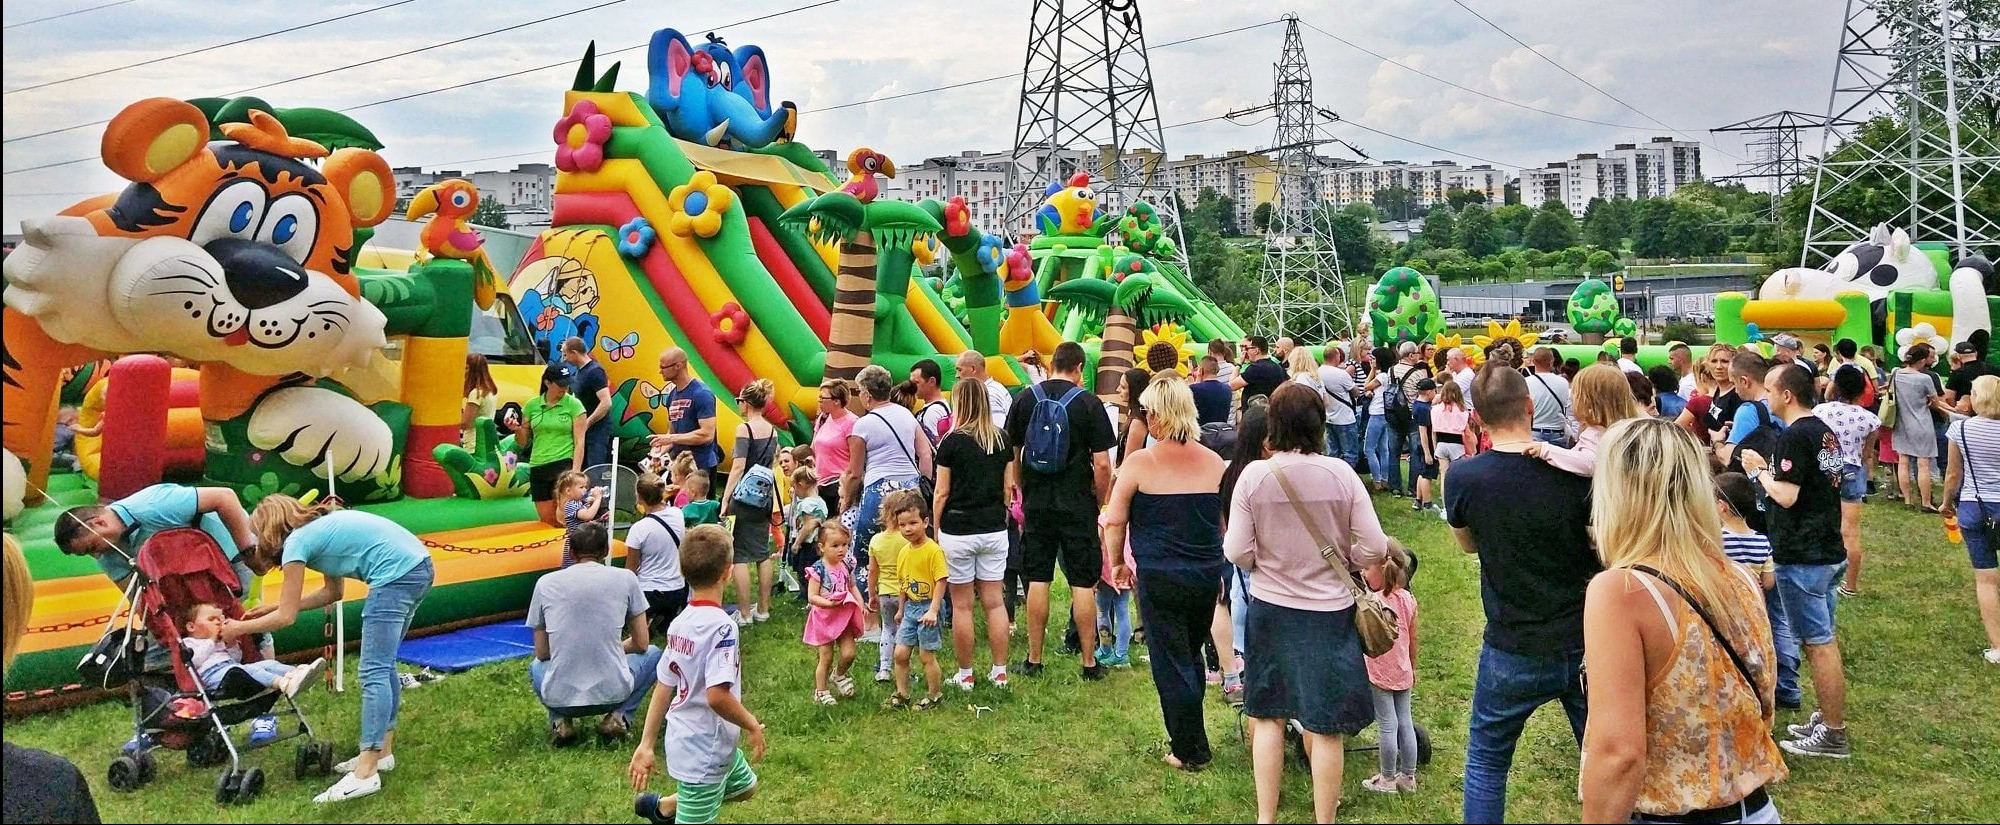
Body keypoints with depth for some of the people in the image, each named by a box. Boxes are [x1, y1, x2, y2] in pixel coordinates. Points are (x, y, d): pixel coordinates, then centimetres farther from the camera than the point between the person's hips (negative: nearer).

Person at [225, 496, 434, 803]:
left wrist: (239, 628, 18)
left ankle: (365, 774, -8)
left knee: (374, 672, -7)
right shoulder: (319, 527, 23)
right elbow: (332, 592, 30)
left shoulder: (296, 542, -1)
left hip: (396, 575, -9)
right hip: (419, 566, 9)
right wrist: (276, 605, 32)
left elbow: (286, 618, 4)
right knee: (383, 665, 19)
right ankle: (382, 751, 26)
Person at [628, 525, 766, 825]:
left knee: (744, 786, 29)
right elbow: (717, 696, -32)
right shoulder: (721, 626, -25)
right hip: (704, 752, -9)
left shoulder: (681, 622, 0)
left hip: (684, 741, 9)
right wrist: (752, 725, -16)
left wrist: (647, 744, 11)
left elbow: (663, 687, 5)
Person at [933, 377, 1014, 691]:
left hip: (957, 530, -4)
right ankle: (1000, 672, 13)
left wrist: (934, 529, 3)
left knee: (962, 605, 4)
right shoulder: (1002, 440, 3)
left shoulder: (951, 442, -9)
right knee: (995, 601, 9)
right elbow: (1009, 487, 7)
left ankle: (965, 675, 12)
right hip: (994, 529, 4)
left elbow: (942, 493, -7)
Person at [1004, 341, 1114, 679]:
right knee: (1083, 583, 4)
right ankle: (1089, 661, 11)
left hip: (1036, 504, 3)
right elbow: (1102, 464, -11)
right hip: (1077, 505, -3)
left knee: (1037, 580, 8)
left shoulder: (1026, 399, 1)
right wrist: (1098, 502, 3)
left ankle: (1034, 659, 15)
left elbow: (1012, 454, 9)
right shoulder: (1089, 403, -8)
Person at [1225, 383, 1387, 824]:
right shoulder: (1341, 474, -13)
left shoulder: (1254, 476, -13)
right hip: (1329, 611, -1)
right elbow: (1374, 548, -9)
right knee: (1325, 728, 10)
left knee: (1268, 716, 17)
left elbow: (1237, 553, -10)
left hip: (1271, 609, 1)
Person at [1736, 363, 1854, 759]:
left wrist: (1759, 471, -8)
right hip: (1828, 551, 10)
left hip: (1802, 558, -10)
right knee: (1824, 641, 17)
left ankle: (1833, 734, 5)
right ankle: (1828, 719, 26)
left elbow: (1787, 496, -23)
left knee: (1819, 644, -2)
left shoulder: (1794, 436, -18)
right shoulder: (1824, 432, 11)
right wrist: (1768, 468, 13)